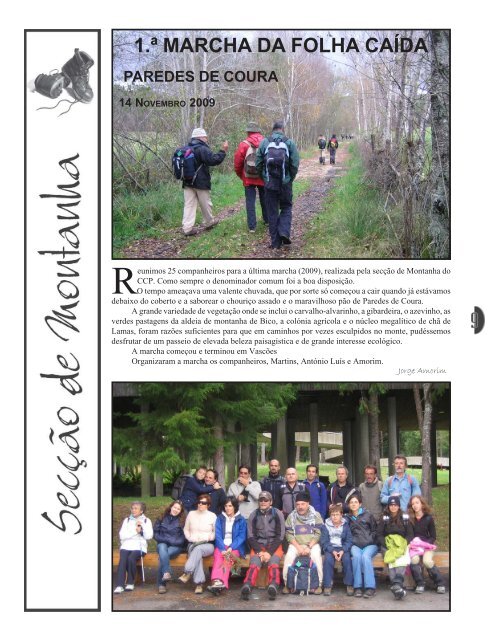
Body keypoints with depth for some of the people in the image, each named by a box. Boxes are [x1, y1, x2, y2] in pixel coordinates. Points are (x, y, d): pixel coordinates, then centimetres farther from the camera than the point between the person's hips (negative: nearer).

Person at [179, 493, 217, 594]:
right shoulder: (191, 514, 14)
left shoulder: (212, 516, 7)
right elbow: (186, 529, 18)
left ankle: (187, 573, -44)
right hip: (193, 544, 1)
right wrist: (191, 538, 0)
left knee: (198, 549, -38)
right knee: (197, 555, -35)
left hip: (208, 545, -1)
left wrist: (207, 538, -8)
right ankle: (199, 584, -41)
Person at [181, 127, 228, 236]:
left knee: (189, 205, 2)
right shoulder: (202, 149, -15)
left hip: (187, 182, 6)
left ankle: (187, 227, -7)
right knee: (205, 203, 13)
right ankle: (209, 222, 31)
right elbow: (213, 160, -24)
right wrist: (223, 151, -18)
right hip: (201, 182, -6)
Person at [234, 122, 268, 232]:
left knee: (250, 201, 2)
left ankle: (252, 226, -1)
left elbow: (237, 162, -5)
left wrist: (240, 175, 11)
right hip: (264, 177, 2)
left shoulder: (244, 144, -9)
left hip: (248, 178, -2)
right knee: (264, 199, 20)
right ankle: (267, 220, 35)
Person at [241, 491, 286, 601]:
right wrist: (259, 551, -12)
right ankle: (247, 586, -52)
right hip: (258, 545, 1)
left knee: (273, 562, -31)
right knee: (254, 563, -28)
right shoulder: (253, 515, 9)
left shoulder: (277, 514, 4)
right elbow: (251, 536, 4)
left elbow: (280, 536, -1)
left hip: (274, 546, -1)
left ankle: (273, 586, -54)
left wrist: (269, 552, -13)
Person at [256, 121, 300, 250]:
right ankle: (284, 232, -5)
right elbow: (295, 164, -8)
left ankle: (275, 242, 9)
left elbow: (258, 164, 0)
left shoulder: (264, 142, -1)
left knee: (272, 212, 9)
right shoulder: (289, 142, -4)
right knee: (286, 208, 17)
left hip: (269, 184, 1)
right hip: (285, 183, -1)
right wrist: (290, 178, 8)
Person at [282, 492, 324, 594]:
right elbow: (289, 534, 1)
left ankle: (318, 584, -20)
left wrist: (309, 547, -15)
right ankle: (287, 584, -18)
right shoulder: (291, 516, 6)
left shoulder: (316, 515, 2)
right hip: (296, 544, 1)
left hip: (312, 544, -1)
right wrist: (298, 547, -13)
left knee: (316, 556, -32)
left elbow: (318, 534, -3)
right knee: (289, 556, -28)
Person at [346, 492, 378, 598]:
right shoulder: (348, 518, 18)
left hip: (370, 545, -1)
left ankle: (370, 587, -35)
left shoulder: (368, 515, 13)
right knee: (356, 556, -32)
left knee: (365, 556, -33)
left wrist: (370, 539, -3)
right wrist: (353, 541, -4)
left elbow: (375, 530, 11)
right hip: (356, 545, 1)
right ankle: (358, 587, -31)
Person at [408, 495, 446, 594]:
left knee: (427, 561, -30)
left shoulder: (429, 518, 1)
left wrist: (424, 544, -13)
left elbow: (433, 537, 3)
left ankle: (440, 584, -15)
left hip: (427, 546, -1)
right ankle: (420, 584, -23)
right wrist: (412, 543, -12)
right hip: (414, 546, 1)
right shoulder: (409, 519, 4)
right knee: (414, 559, -32)